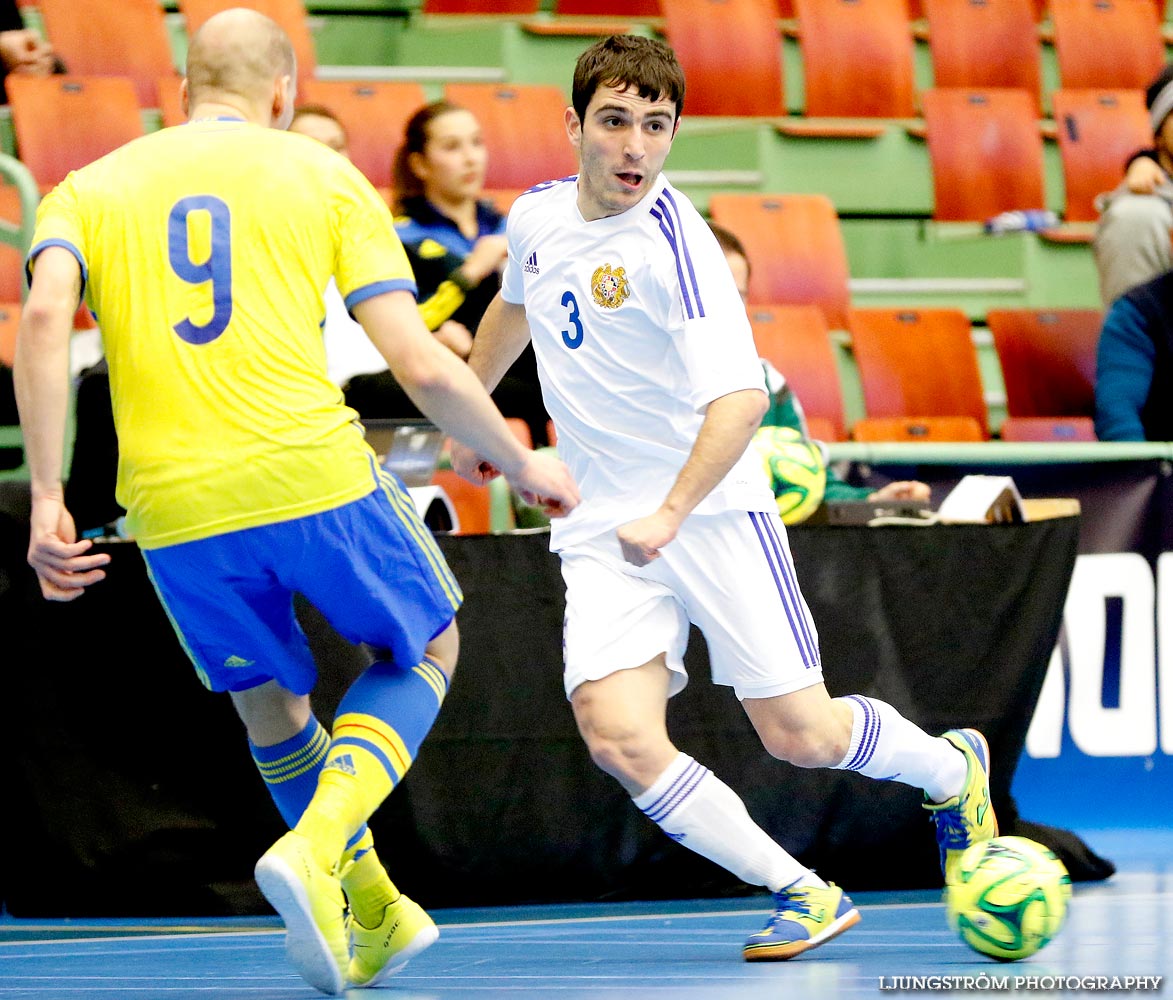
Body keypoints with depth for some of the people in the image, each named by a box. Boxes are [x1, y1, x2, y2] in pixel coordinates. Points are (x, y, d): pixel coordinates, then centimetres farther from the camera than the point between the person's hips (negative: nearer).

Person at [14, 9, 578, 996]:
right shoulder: (320, 174, 12)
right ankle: (315, 849, -2)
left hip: (171, 506, 3)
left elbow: (44, 317, -6)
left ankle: (372, 914, 32)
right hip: (309, 468, -3)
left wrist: (47, 498, -6)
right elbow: (420, 365, 3)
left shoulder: (90, 187, 16)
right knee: (426, 649, 21)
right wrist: (526, 463, 17)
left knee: (269, 701, 27)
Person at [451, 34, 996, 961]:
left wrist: (670, 513, -39)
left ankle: (952, 767, 30)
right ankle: (804, 895, -4)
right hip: (601, 528, 5)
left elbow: (740, 398, -28)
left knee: (801, 737, -3)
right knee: (620, 737, -17)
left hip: (712, 511, -5)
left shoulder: (673, 242, -18)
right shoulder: (537, 217, 4)